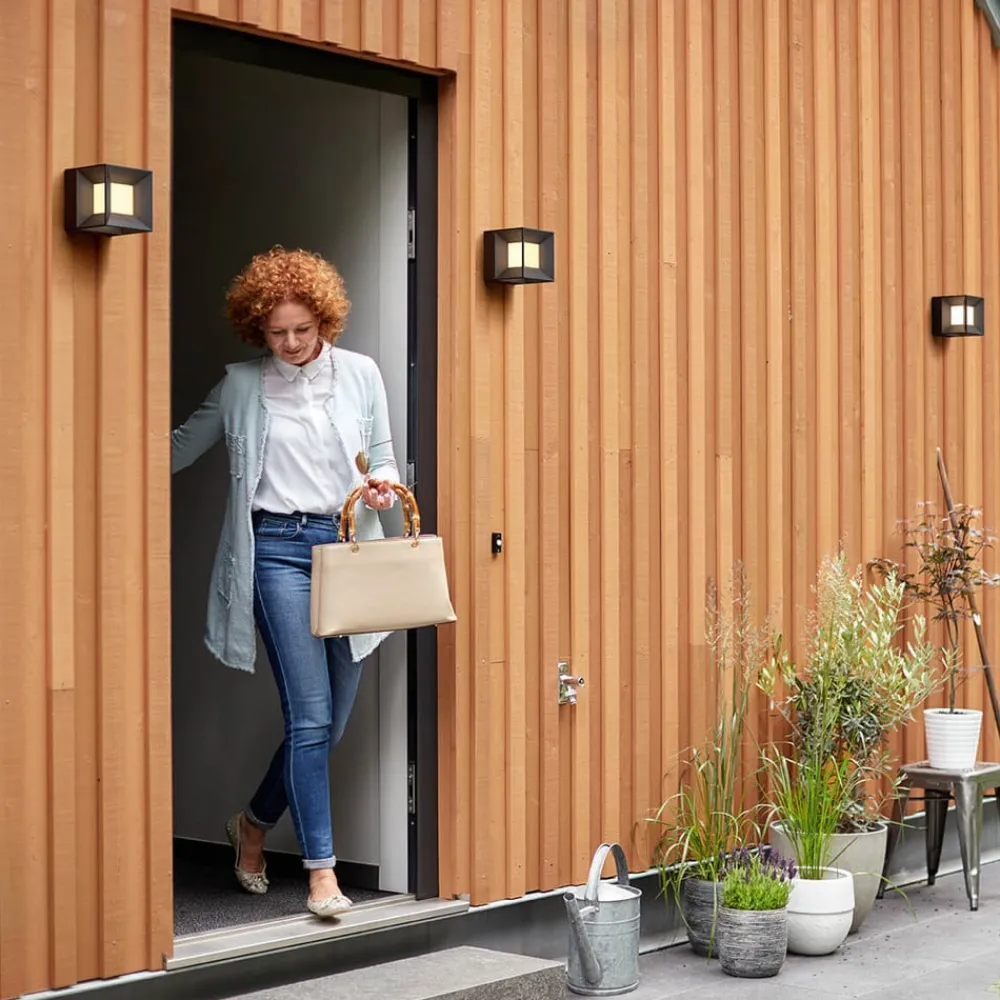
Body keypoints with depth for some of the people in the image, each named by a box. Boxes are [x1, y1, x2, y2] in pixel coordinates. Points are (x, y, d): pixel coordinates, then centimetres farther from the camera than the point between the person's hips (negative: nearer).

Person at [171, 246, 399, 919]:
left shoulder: (360, 374, 10)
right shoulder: (242, 387, 7)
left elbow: (383, 456, 17)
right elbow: (183, 447, 17)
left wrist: (383, 484, -5)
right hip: (277, 548, -3)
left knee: (333, 720, 7)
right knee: (310, 714, -11)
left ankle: (256, 822, 32)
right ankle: (322, 870, -6)